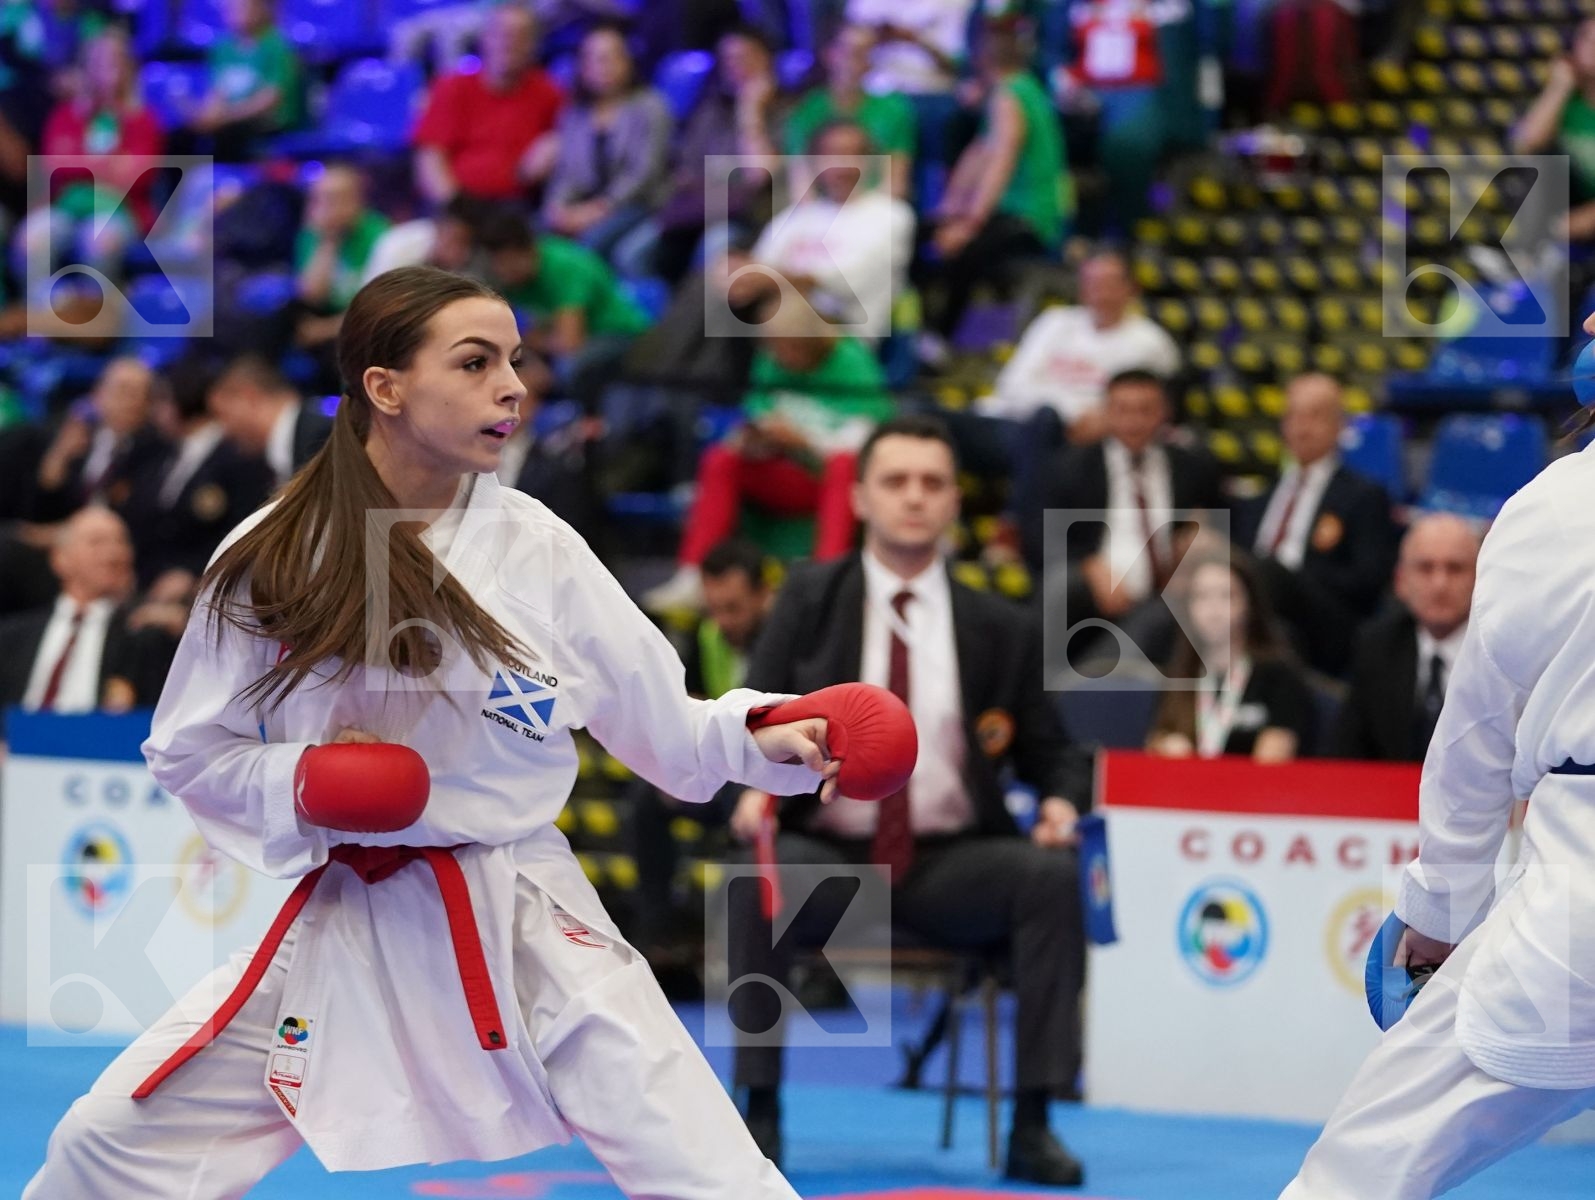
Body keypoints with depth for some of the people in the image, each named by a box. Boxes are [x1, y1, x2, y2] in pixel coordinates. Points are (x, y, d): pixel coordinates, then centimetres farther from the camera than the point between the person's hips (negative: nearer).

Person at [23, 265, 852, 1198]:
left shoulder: (537, 551, -5)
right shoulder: (272, 559, -5)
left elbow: (667, 726, 2)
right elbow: (189, 751, 3)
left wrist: (760, 738, -15)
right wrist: (298, 783, -15)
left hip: (527, 925, -1)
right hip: (342, 923, 1)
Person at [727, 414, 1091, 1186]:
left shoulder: (1001, 630, 7)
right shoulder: (808, 601, 7)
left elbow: (1049, 756, 12)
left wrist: (1062, 802, -12)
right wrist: (753, 788, -20)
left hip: (952, 866, 1)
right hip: (827, 855, -1)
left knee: (1054, 874, -28)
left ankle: (1032, 1124, -22)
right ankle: (759, 1109, -23)